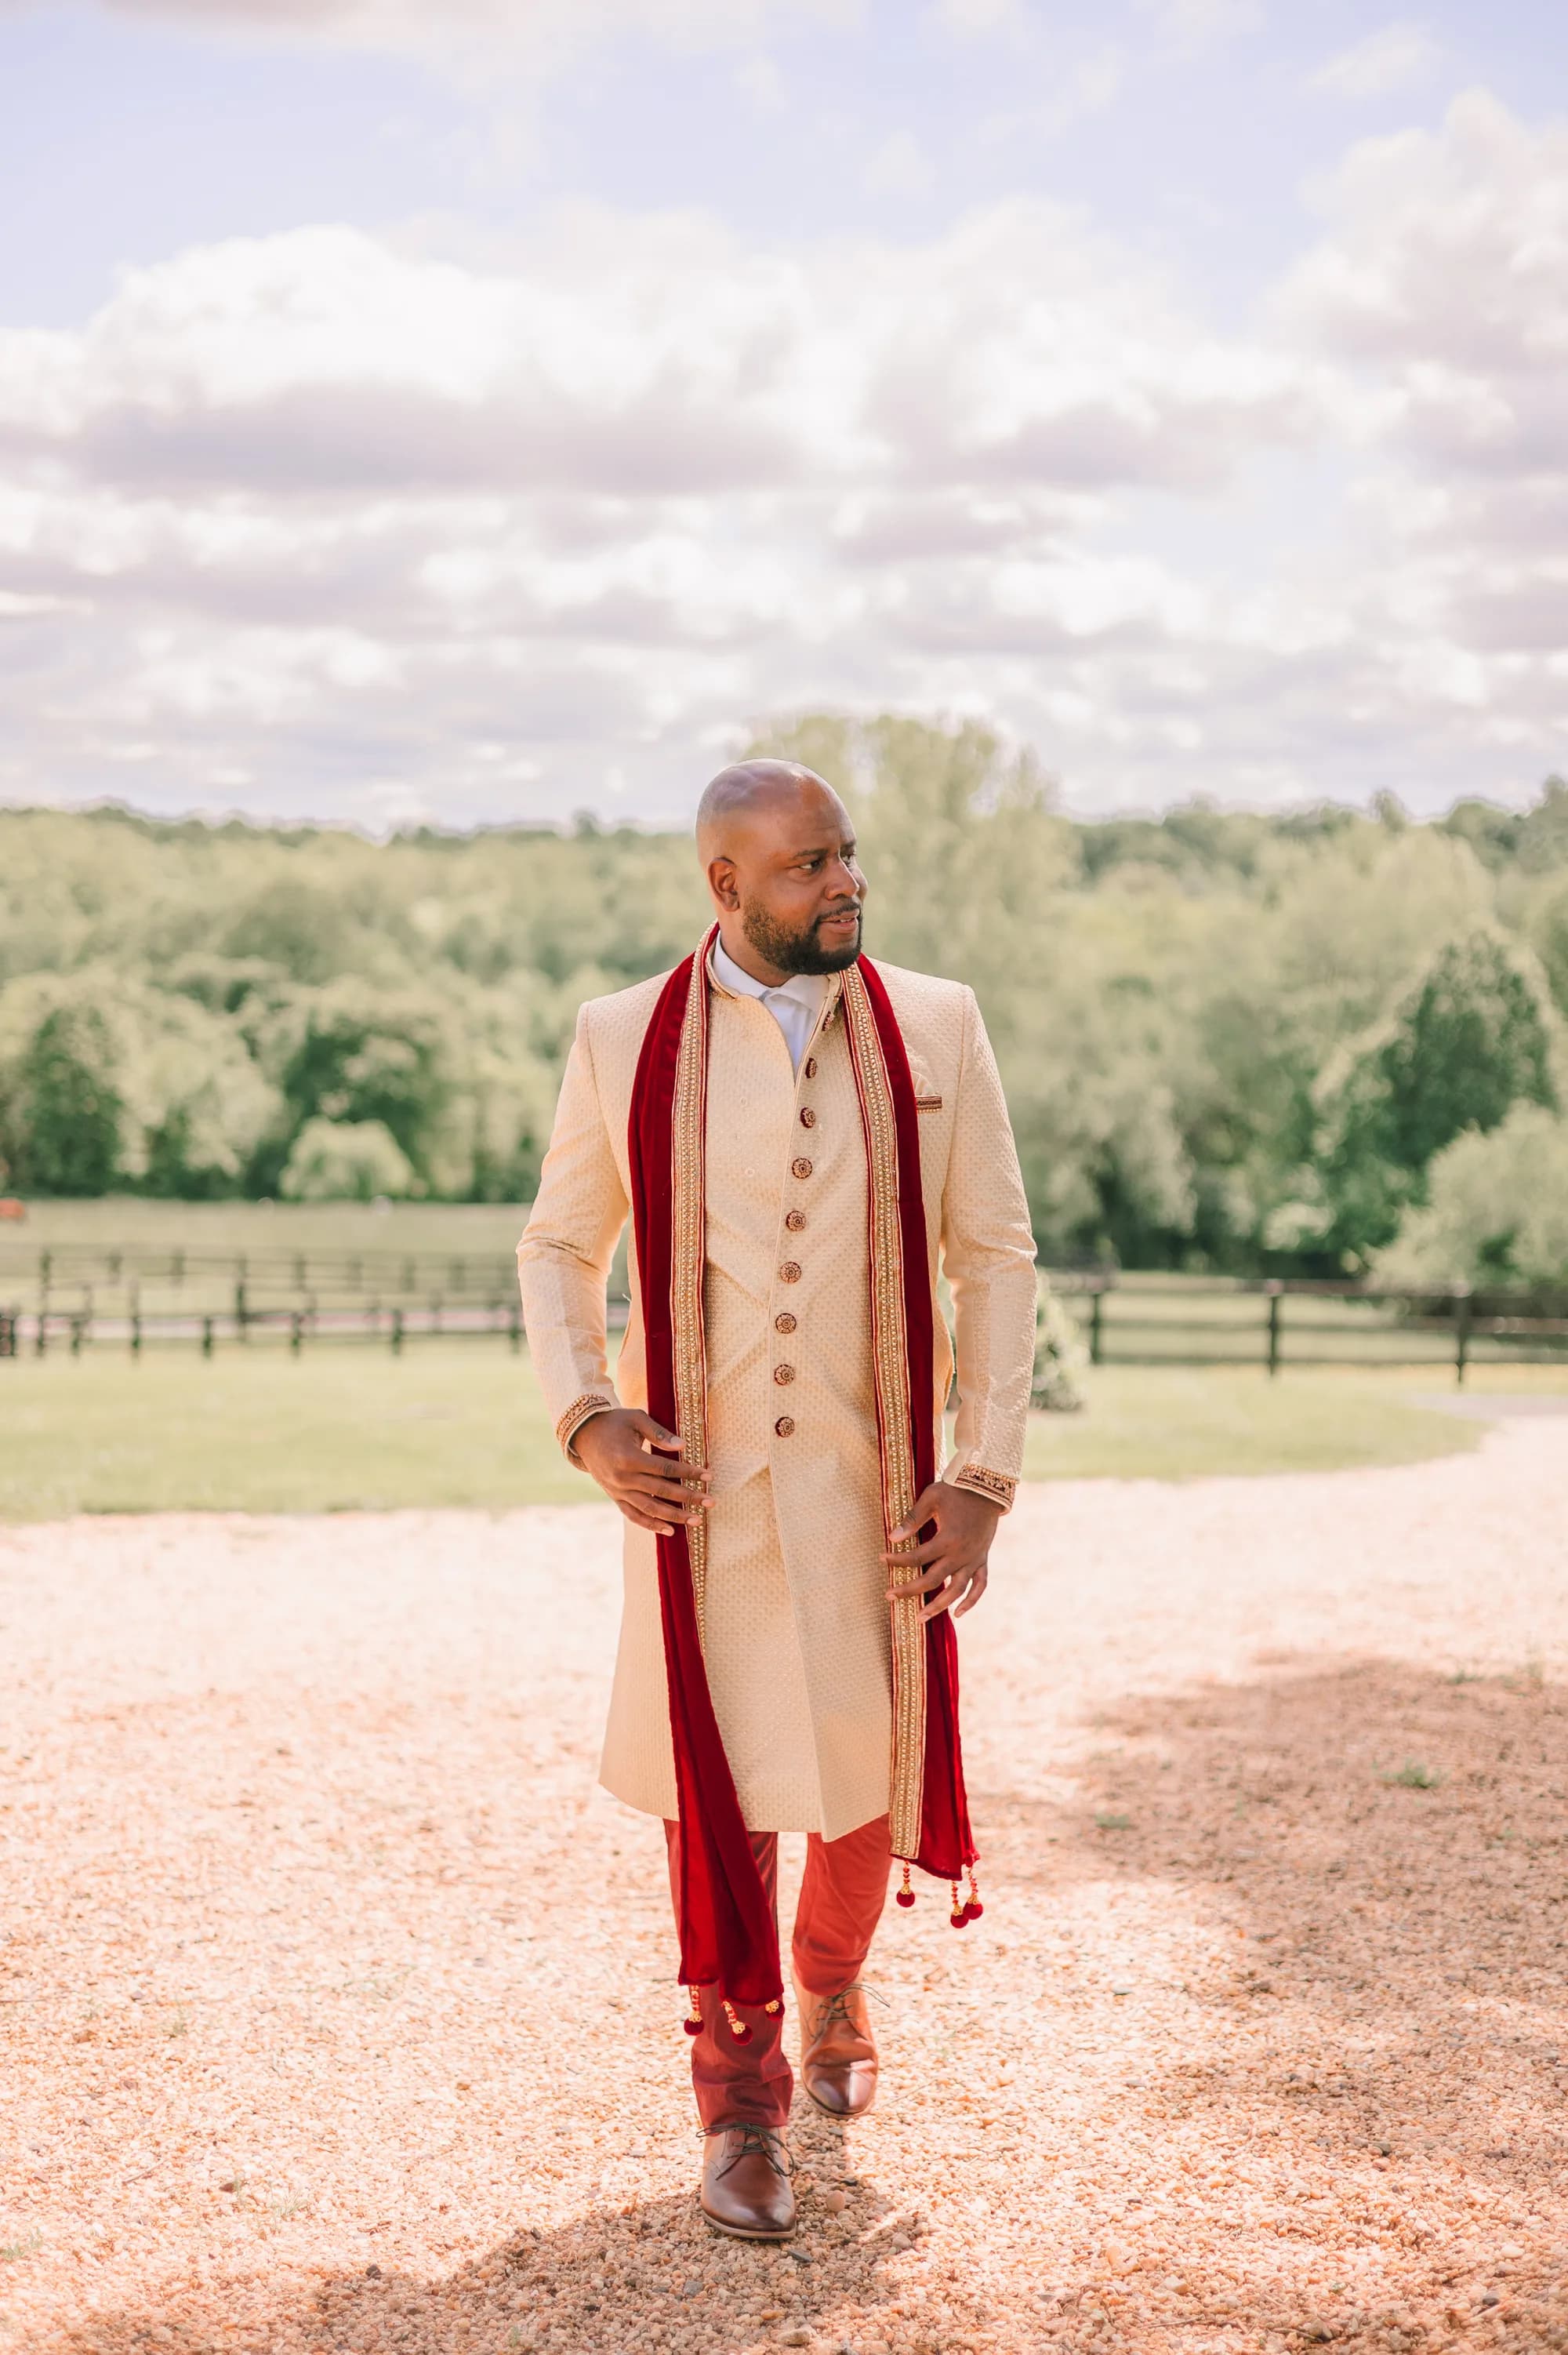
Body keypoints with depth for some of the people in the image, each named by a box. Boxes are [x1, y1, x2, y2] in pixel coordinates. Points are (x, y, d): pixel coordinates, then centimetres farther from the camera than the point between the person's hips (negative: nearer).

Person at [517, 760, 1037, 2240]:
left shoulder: (935, 1030, -1)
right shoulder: (623, 1042, -2)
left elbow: (995, 1260, 1)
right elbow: (559, 1248, 9)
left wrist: (984, 1478, -6)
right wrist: (584, 1420, -8)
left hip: (873, 1485, 1)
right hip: (700, 1488, -1)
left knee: (870, 1769, 13)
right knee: (719, 1784, 1)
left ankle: (831, 1992, 45)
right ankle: (741, 2105, 20)